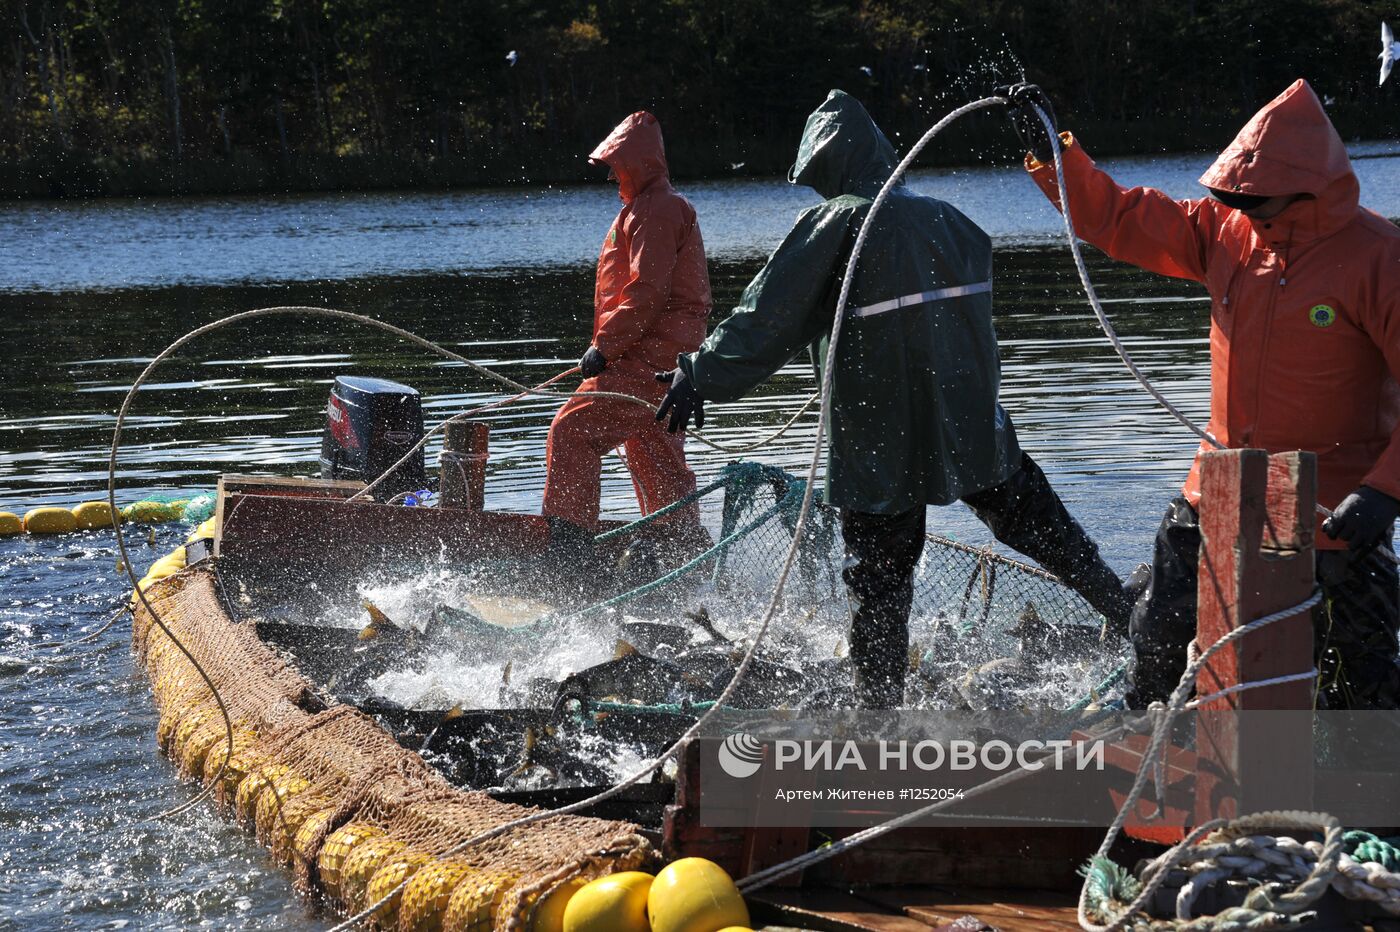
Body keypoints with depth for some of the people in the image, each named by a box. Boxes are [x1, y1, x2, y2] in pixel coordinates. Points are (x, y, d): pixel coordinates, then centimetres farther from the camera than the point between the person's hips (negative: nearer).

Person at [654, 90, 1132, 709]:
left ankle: (879, 710, 8)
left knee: (878, 578, 5)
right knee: (1040, 528, 18)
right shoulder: (950, 222, 6)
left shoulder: (833, 225, -11)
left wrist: (701, 378, -2)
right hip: (976, 426, 5)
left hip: (882, 446, -4)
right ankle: (1131, 618, 20)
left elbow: (768, 320, -10)